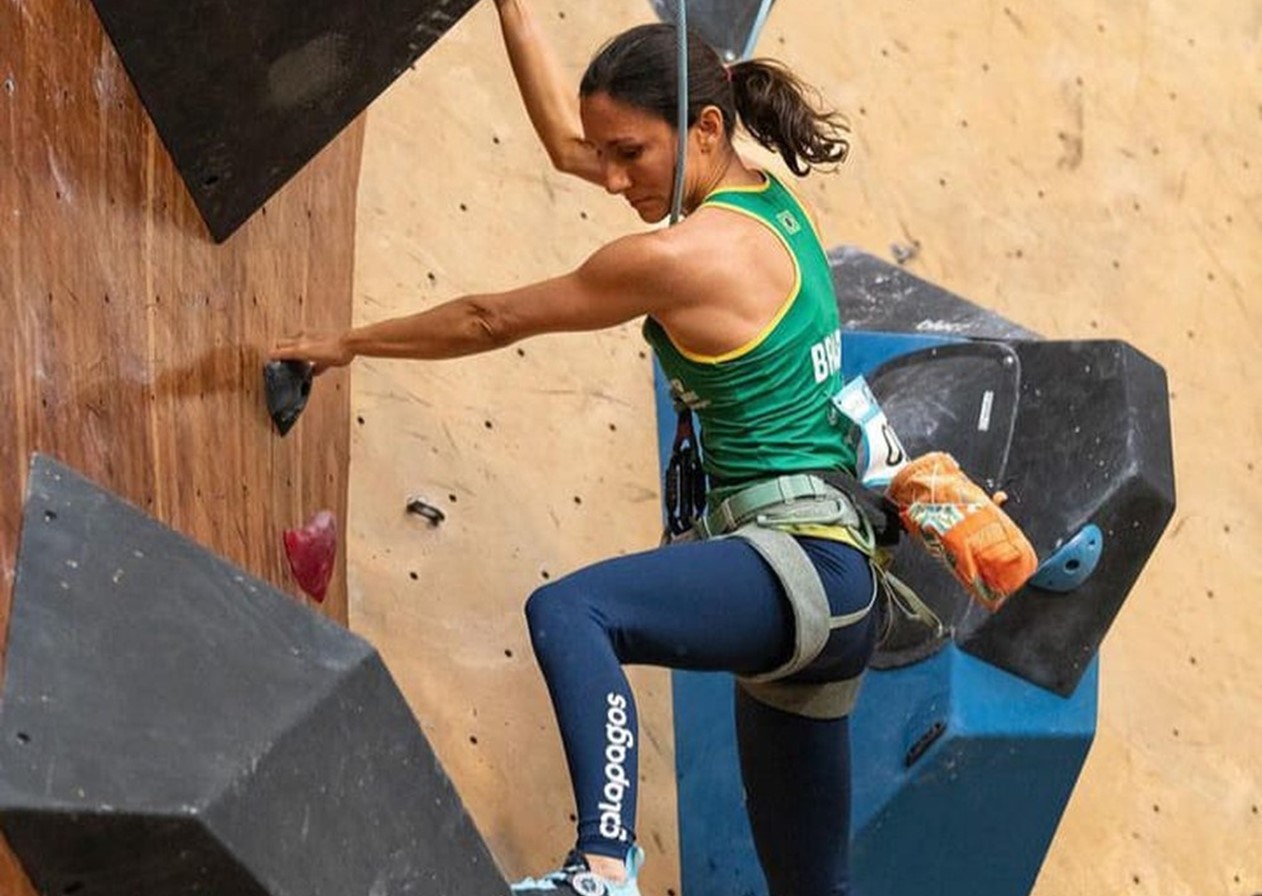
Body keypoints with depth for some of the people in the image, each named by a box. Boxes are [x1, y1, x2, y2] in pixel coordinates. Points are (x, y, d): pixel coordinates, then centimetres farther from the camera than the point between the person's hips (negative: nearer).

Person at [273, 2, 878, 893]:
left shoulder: (681, 257, -13)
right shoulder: (768, 198, 11)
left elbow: (490, 322, -1)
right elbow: (568, 139, 25)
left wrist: (347, 344, 11)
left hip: (801, 567, -10)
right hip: (832, 584, 10)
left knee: (566, 611, -34)